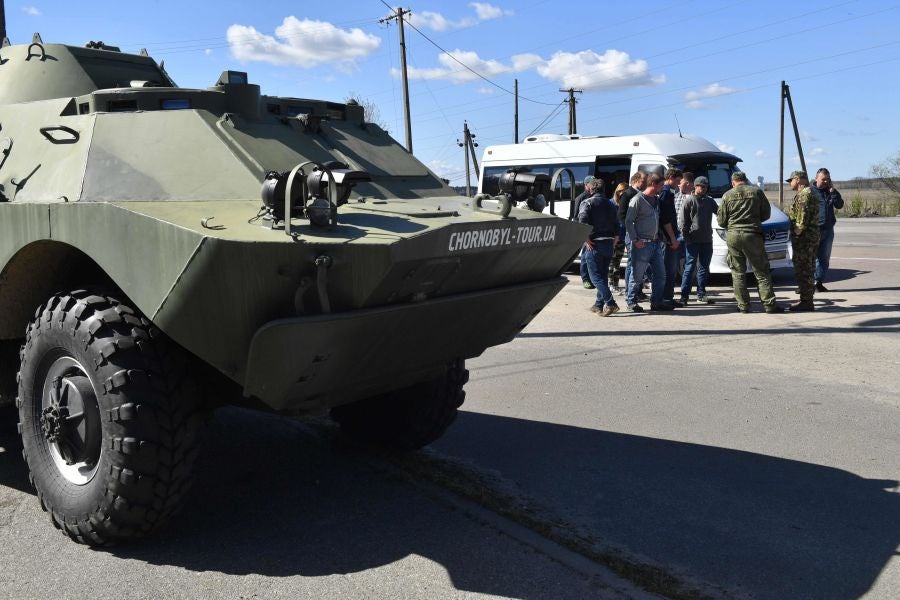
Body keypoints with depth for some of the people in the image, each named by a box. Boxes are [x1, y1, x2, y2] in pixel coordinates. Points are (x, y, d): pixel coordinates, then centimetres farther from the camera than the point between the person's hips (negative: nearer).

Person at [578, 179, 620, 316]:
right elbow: (616, 226, 13)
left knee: (595, 276, -5)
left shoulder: (587, 203, -3)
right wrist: (613, 243, 16)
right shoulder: (610, 204, 16)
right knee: (602, 275, 15)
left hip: (594, 244, -6)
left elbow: (583, 221, -18)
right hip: (608, 243, 6)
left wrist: (587, 239, -14)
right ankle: (599, 304, 18)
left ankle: (610, 303, -17)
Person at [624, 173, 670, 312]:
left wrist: (659, 237, 12)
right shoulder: (638, 200, -9)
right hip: (642, 244, -8)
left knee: (660, 274, 9)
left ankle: (656, 302, 17)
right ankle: (631, 301, 9)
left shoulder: (657, 200, 15)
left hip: (656, 243, 8)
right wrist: (635, 240, -16)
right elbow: (628, 221, -12)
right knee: (637, 275, -2)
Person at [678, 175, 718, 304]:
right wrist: (686, 237, -12)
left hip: (707, 239, 6)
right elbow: (682, 221, -6)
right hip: (693, 240, -6)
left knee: (704, 267, 10)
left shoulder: (709, 200, 12)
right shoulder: (688, 200, -3)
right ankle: (684, 295, -4)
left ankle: (701, 295, 18)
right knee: (690, 267, -6)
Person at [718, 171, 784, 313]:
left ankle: (743, 305, 7)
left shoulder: (727, 195, 3)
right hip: (752, 235, -1)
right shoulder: (757, 191, 3)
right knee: (761, 271, 4)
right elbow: (766, 214, 7)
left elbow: (721, 221, 4)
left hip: (732, 236, 1)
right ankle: (769, 304, 1)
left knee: (738, 272, 8)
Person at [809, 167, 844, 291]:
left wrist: (833, 191, -5)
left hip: (828, 230, 6)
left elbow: (839, 205, 4)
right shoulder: (810, 191, -2)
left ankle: (819, 282, 16)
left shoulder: (830, 192, 14)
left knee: (825, 258, 8)